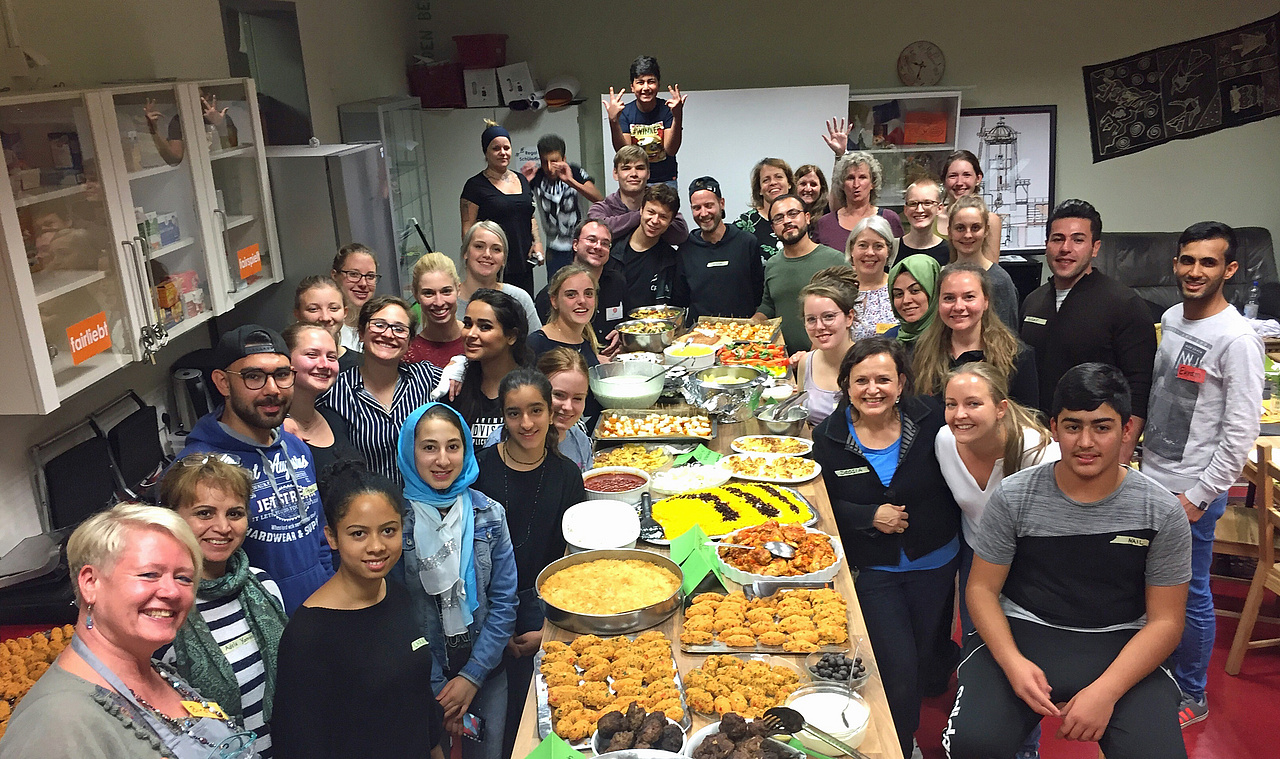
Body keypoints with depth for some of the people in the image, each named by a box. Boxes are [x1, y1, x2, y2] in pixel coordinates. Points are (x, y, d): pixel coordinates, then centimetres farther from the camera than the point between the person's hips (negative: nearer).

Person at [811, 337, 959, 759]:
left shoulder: (929, 420, -14)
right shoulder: (829, 438, -12)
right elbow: (823, 504, -6)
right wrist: (869, 517, -20)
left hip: (934, 563, 2)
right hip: (872, 569, -1)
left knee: (919, 657, 20)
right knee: (899, 671, -4)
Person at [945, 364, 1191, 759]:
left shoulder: (1162, 512, -3)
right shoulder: (1013, 496, -2)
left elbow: (1165, 620, -2)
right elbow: (982, 588, 2)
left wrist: (1106, 691, -16)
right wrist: (1012, 662, -16)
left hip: (1119, 647, 1)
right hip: (1022, 635, 0)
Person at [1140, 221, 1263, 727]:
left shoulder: (1236, 339, -17)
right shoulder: (1171, 317, 5)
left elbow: (1242, 432, -18)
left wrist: (1199, 497, -17)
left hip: (1193, 490, -7)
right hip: (1151, 477, 7)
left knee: (1189, 594, 5)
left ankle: (1191, 696, 24)